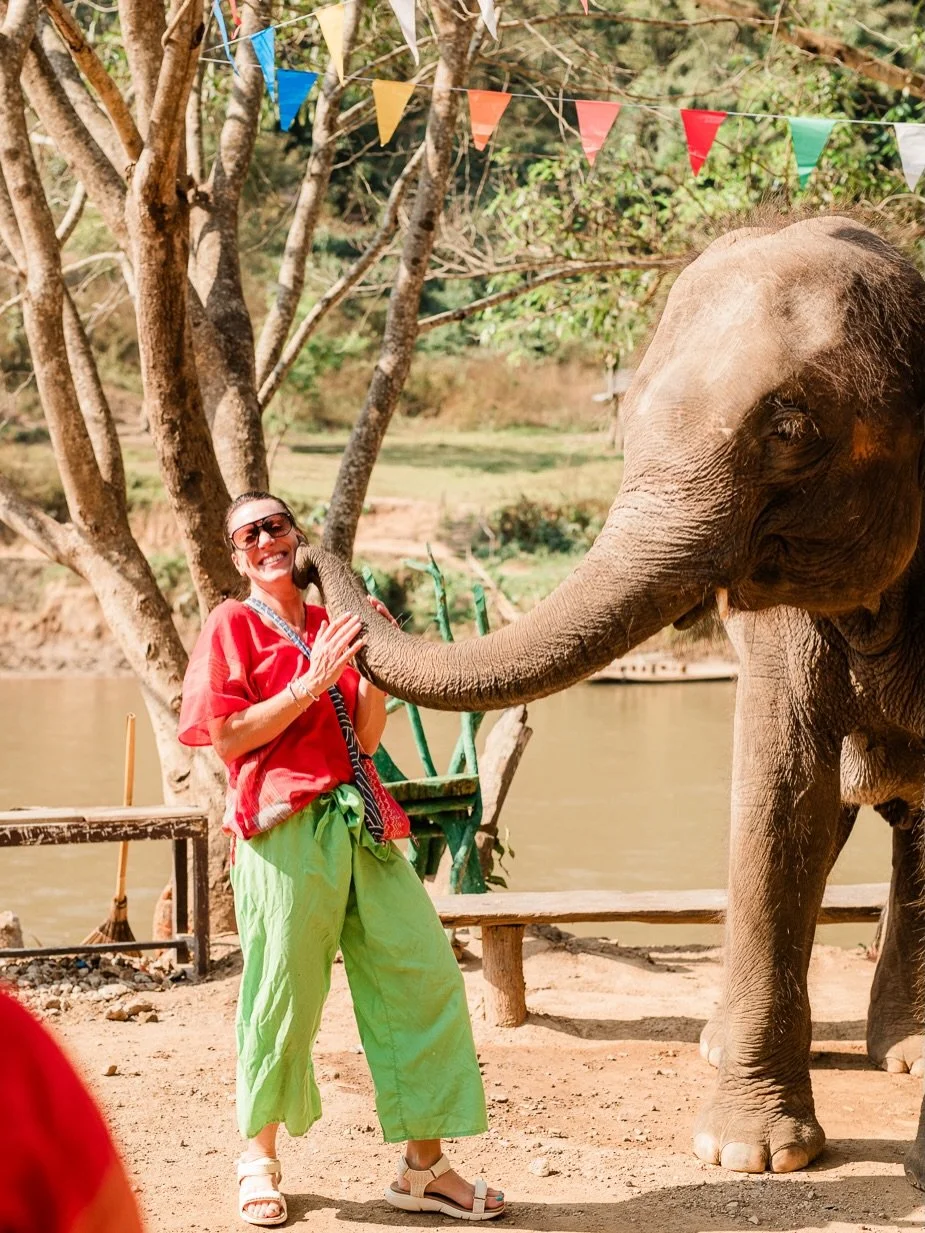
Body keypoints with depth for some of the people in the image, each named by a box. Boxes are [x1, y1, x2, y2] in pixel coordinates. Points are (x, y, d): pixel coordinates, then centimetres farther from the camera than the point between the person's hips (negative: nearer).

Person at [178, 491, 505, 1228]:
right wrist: (311, 683, -11)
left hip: (358, 826, 5)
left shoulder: (333, 626, 17)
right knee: (284, 994, -1)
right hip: (283, 828, -5)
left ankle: (423, 1167, 7)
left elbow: (366, 739, 15)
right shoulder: (233, 626, 4)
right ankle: (260, 1159, 21)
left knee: (423, 973, 0)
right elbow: (228, 739, -6)